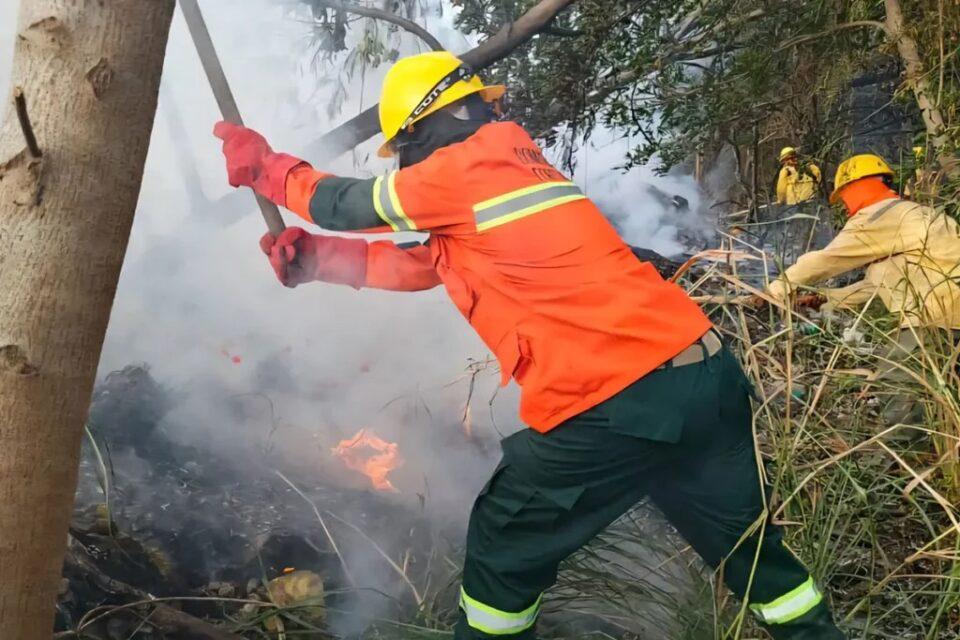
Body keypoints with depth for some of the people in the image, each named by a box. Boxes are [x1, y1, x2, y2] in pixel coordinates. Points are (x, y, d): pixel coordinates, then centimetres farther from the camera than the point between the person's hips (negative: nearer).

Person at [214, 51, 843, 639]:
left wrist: (262, 163, 26)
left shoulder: (464, 167, -5)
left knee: (503, 548, 15)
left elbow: (344, 204, 9)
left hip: (613, 409, -8)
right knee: (748, 542, 24)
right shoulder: (519, 164, 20)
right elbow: (421, 262, 26)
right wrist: (315, 257, 24)